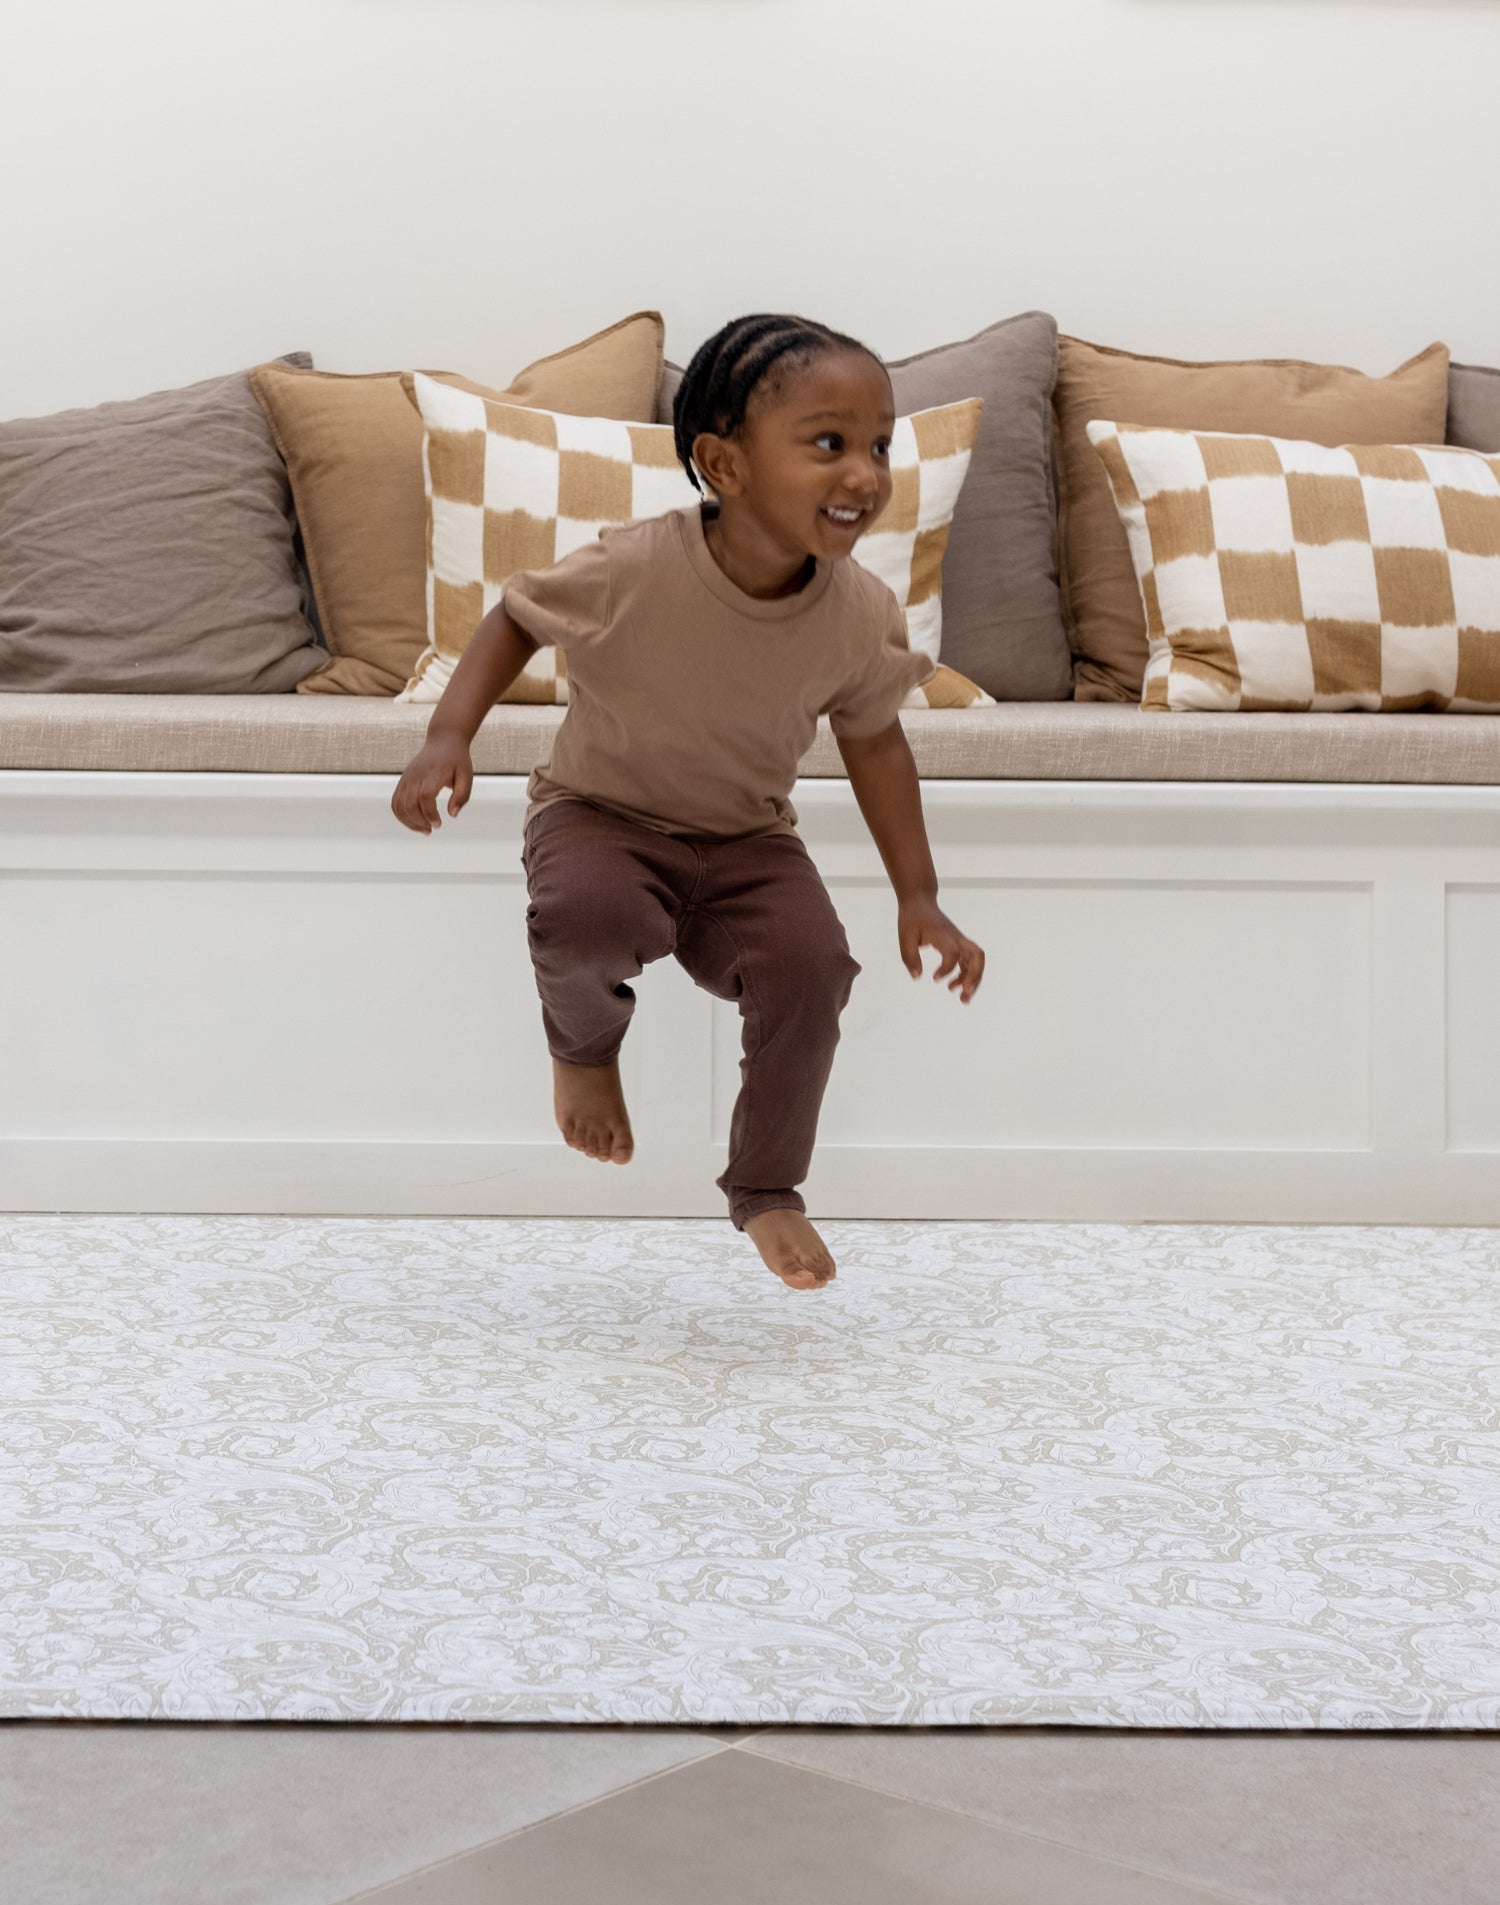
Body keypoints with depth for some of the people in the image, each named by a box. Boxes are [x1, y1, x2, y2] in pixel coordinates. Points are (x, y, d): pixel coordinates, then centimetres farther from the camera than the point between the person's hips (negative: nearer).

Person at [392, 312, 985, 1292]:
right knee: (588, 917, -36)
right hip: (602, 814, -3)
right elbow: (516, 619, -6)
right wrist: (449, 738, -18)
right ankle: (585, 1043, 3)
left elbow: (875, 741, 3)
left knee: (811, 963, -24)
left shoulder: (862, 615, -16)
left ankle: (767, 1189, 1)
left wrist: (918, 898, 2)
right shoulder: (631, 570, -26)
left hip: (749, 842, 3)